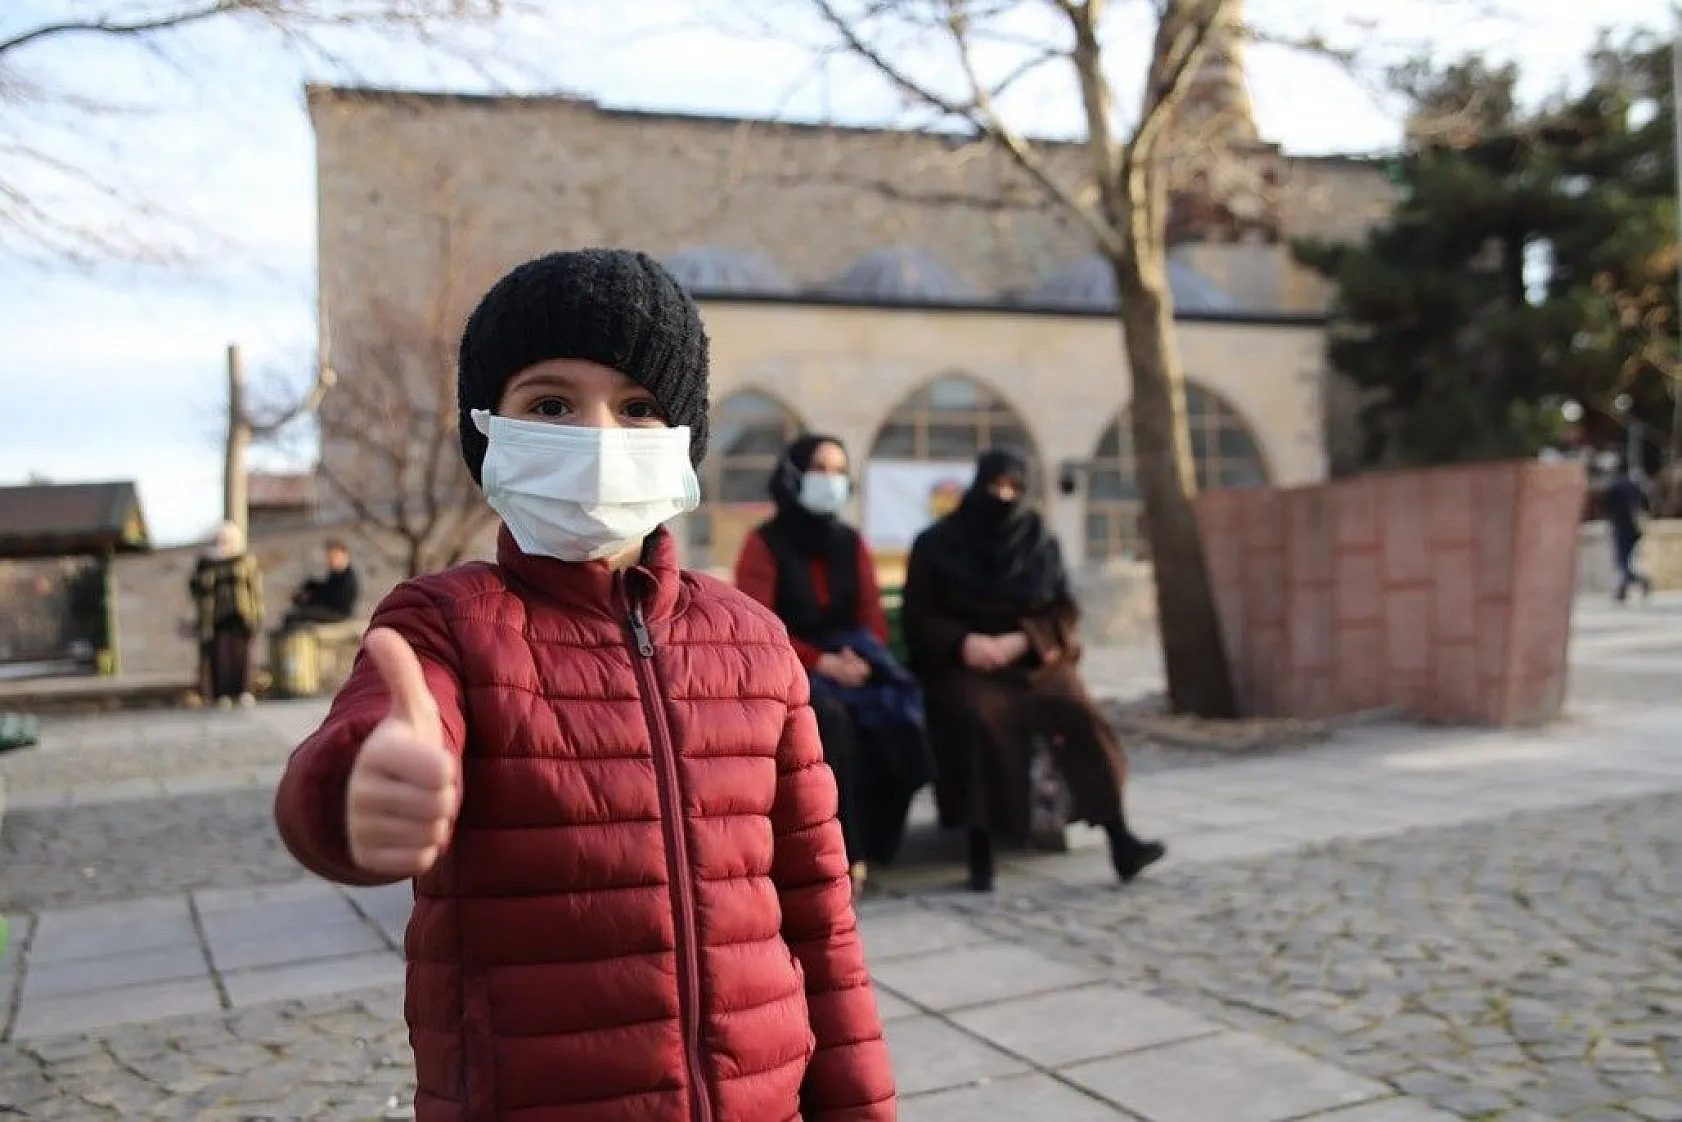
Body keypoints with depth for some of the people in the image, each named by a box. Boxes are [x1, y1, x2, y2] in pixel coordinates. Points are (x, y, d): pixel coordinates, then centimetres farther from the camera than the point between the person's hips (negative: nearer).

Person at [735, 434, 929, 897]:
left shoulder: (852, 545, 13)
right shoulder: (764, 545, -2)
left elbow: (872, 617, 9)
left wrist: (860, 657, -14)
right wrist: (822, 662, -21)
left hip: (850, 667, 4)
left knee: (891, 715, -27)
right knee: (832, 719, -34)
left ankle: (867, 842, -18)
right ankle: (846, 853, -26)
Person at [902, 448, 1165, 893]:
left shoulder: (1040, 542, 10)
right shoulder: (936, 544, 3)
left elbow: (1064, 614, 5)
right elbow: (917, 621, 0)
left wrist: (1020, 640, -14)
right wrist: (965, 642, -19)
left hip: (1032, 657, 2)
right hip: (962, 664, -2)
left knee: (1076, 710, -27)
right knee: (980, 716, -35)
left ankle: (1119, 840, -27)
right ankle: (980, 852, -28)